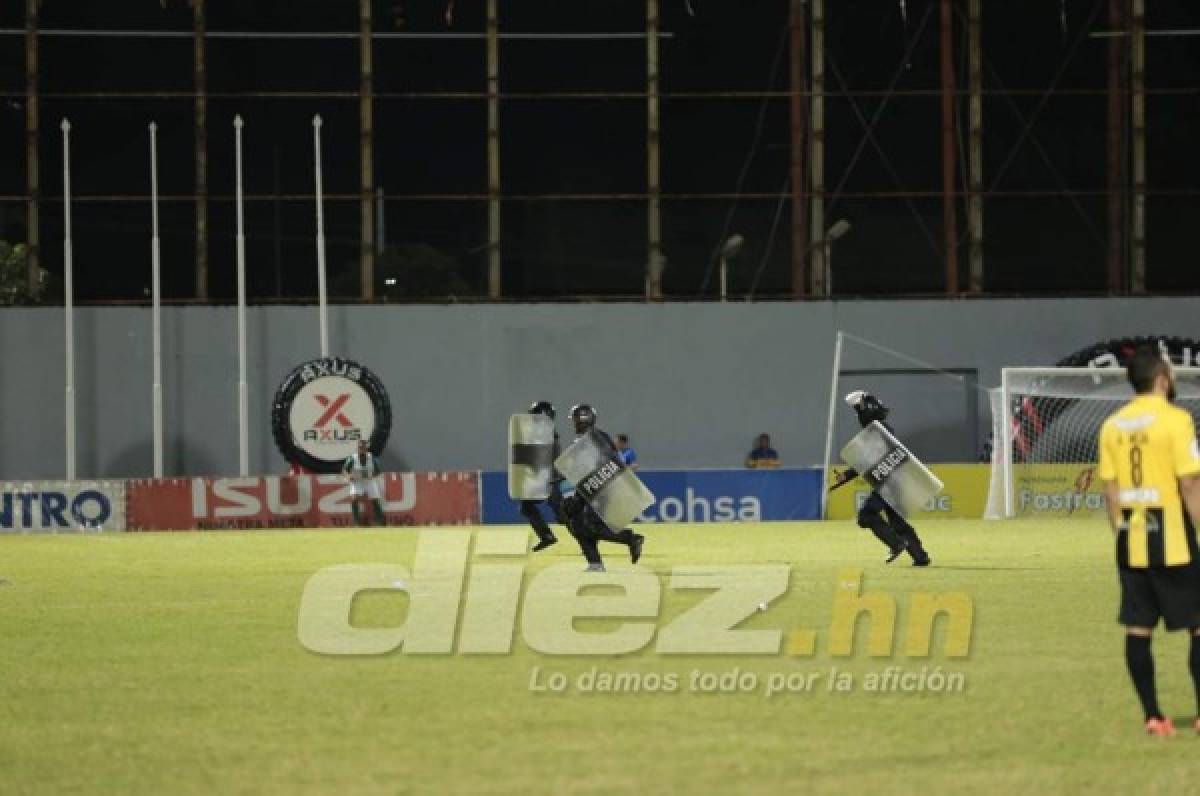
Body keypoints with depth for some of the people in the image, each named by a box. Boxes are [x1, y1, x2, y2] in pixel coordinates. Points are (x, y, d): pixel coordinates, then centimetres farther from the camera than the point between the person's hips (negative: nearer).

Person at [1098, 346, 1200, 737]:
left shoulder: (1113, 425, 6)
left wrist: (1121, 533, 17)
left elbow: (1110, 488, 9)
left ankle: (1153, 716, 6)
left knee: (1138, 628, 6)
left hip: (1131, 543, 6)